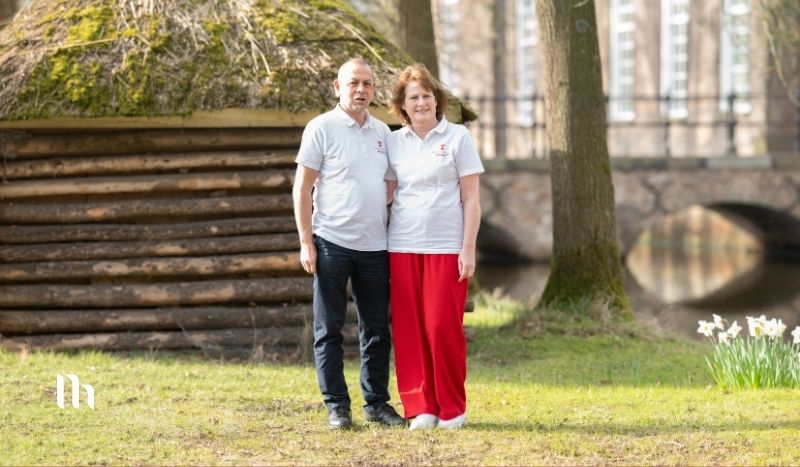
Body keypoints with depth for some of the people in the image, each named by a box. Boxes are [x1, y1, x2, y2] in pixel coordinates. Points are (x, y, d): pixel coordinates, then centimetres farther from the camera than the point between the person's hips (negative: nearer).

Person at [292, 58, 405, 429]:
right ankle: (336, 405, 8)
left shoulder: (382, 132, 12)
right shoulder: (322, 128, -4)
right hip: (332, 242, -5)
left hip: (374, 245, 5)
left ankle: (377, 402, 18)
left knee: (377, 329, 9)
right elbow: (302, 187, -5)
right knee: (329, 329, 1)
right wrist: (306, 243, -11)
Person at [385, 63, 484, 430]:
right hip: (402, 248, 3)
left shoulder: (457, 137, 2)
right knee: (409, 330, 1)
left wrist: (468, 249, -7)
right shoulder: (394, 142, 10)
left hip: (446, 248, -3)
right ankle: (421, 407, 9)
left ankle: (453, 408, 6)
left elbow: (471, 199, 0)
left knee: (443, 327, -6)